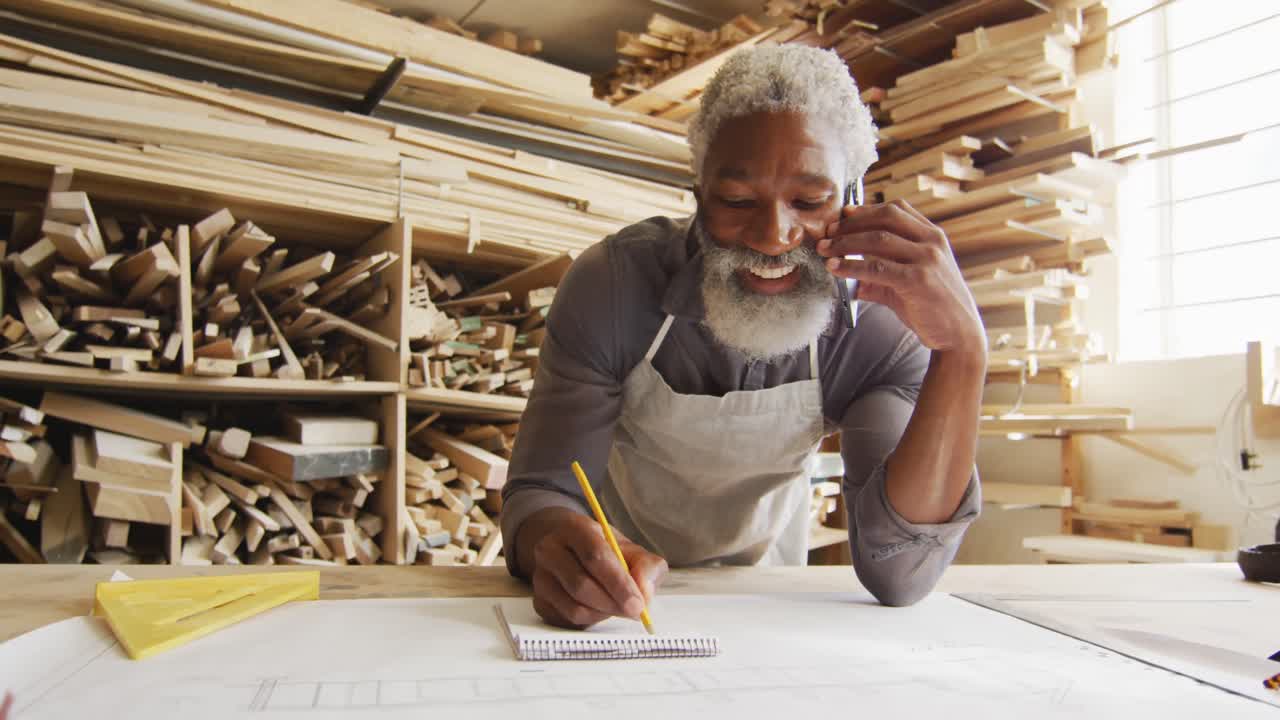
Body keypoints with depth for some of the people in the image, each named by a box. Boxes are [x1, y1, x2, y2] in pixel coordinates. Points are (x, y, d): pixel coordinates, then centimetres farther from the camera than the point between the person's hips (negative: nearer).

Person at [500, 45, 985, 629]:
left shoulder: (881, 322, -20)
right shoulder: (612, 284, -22)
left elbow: (895, 576, -27)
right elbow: (540, 494, -22)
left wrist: (962, 354, -37)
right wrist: (562, 543, -45)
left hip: (762, 594, 1)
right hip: (623, 571, 0)